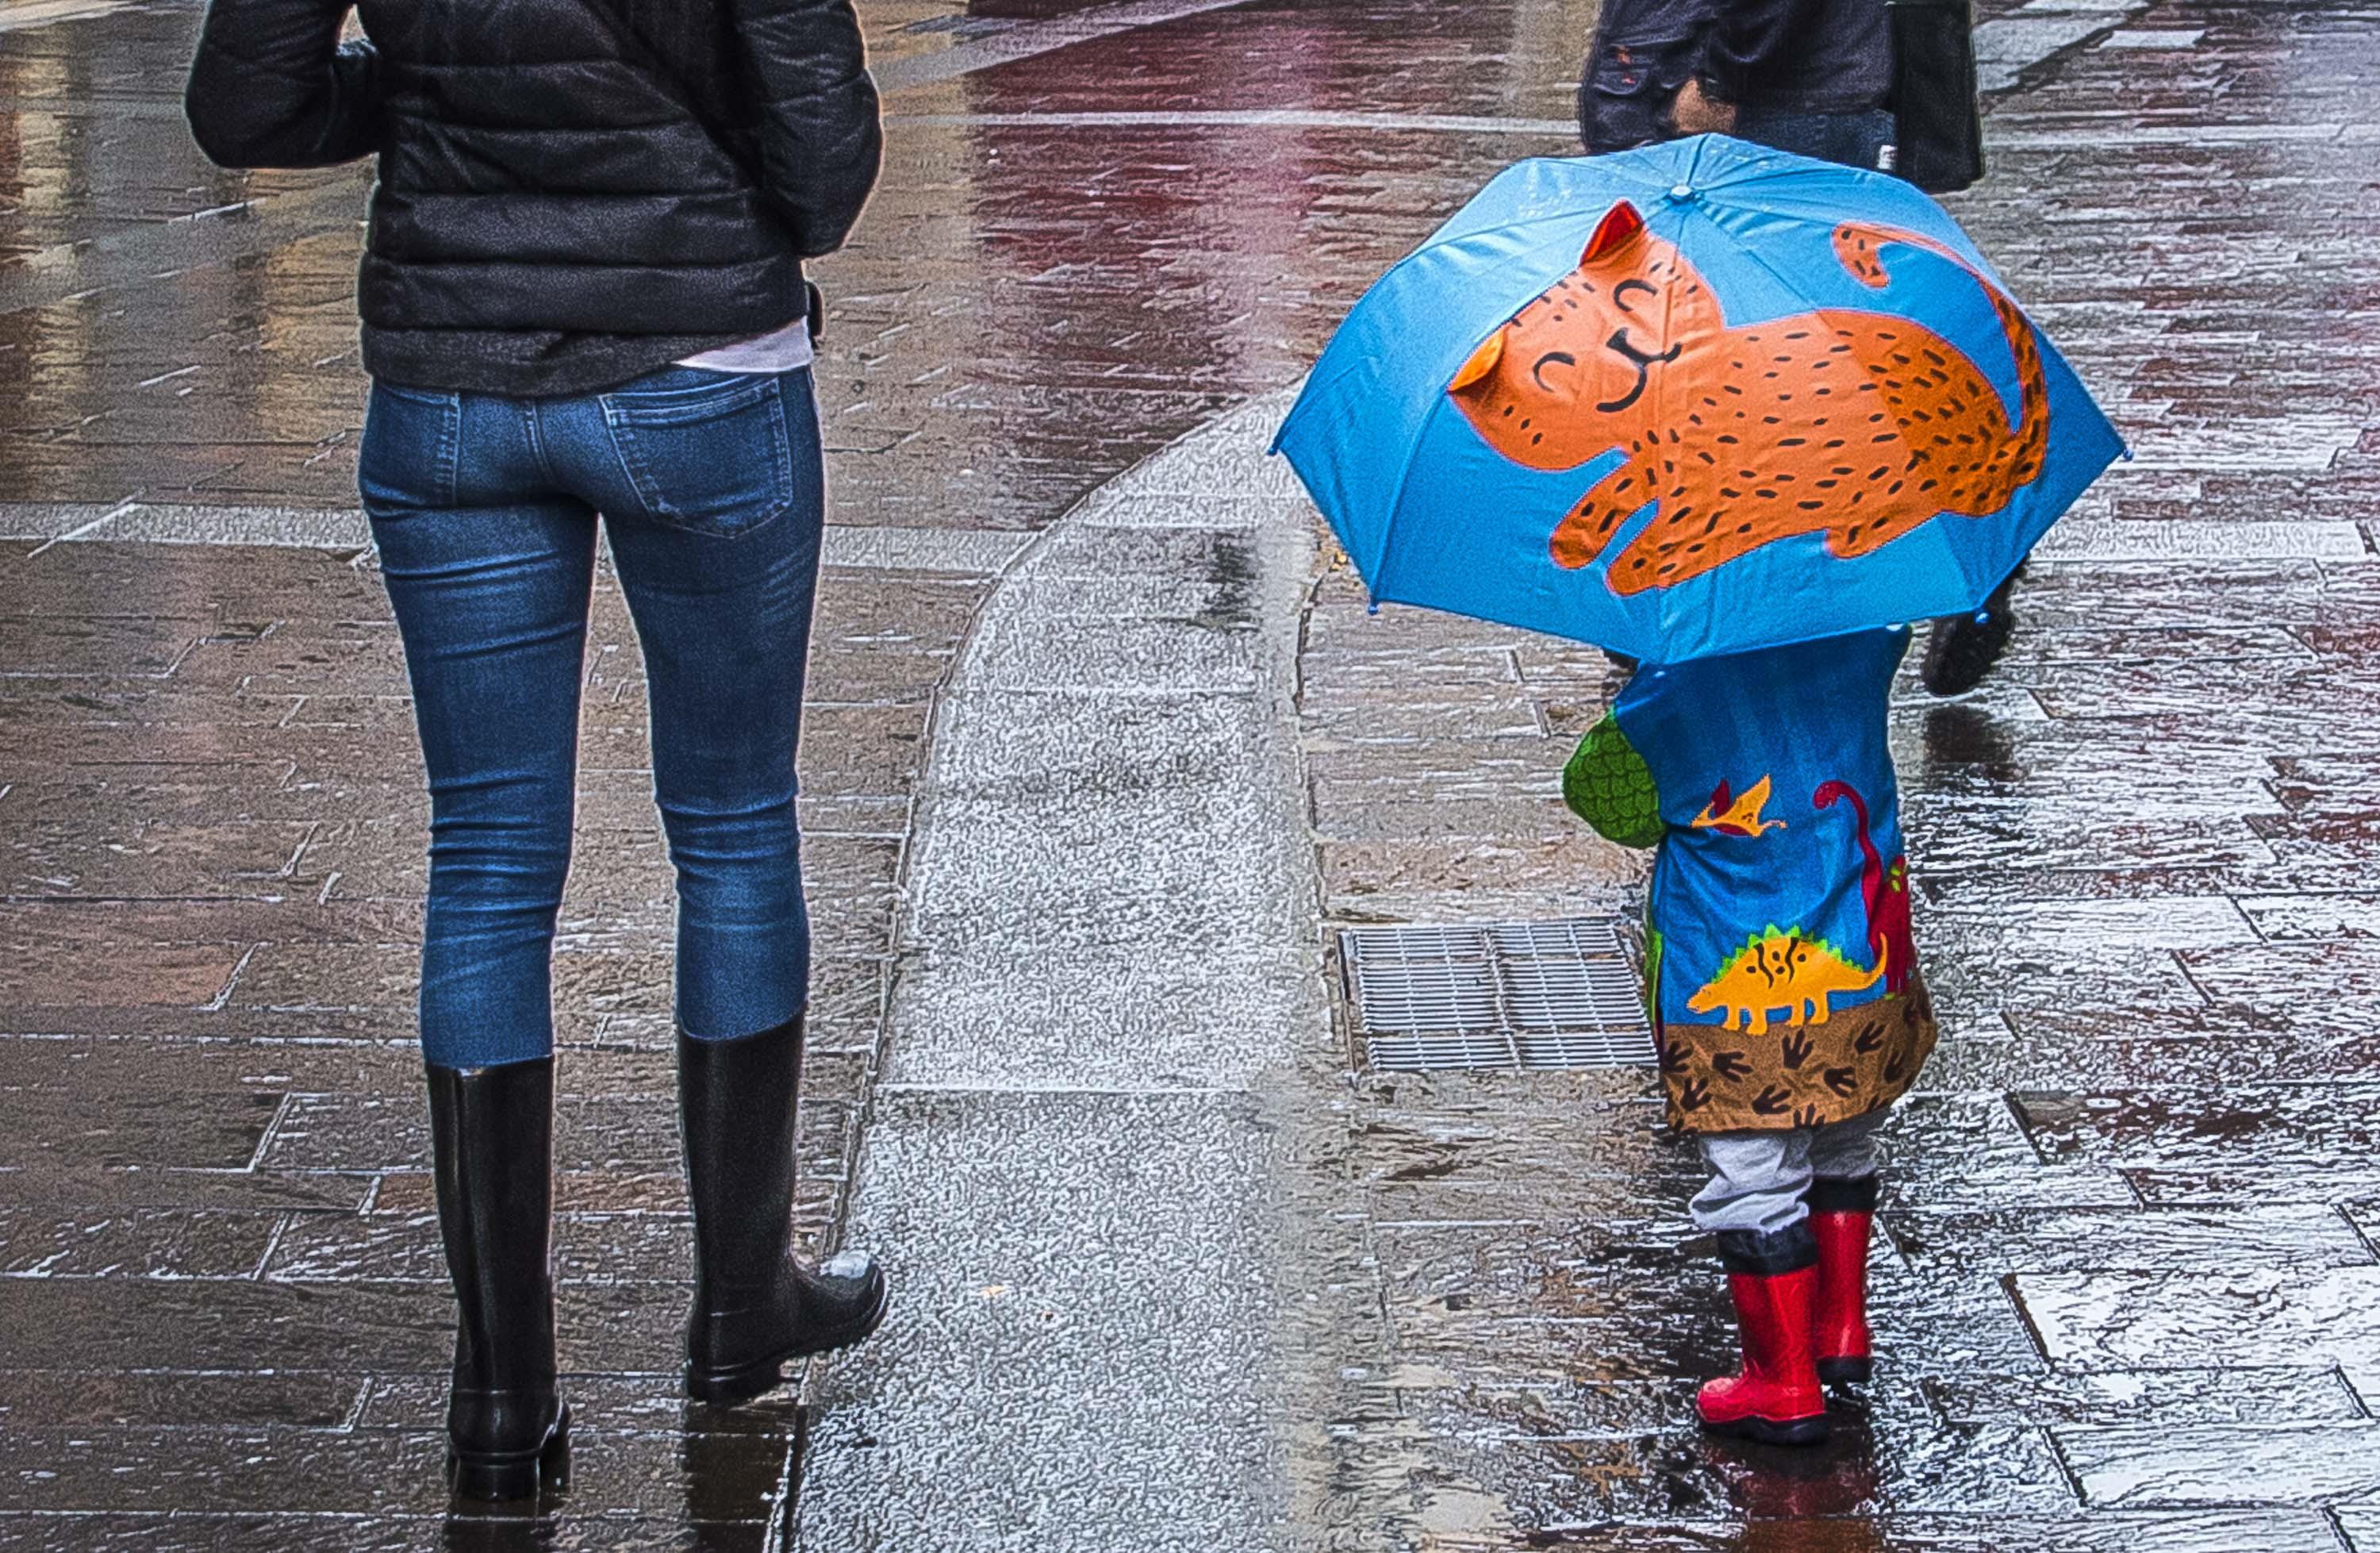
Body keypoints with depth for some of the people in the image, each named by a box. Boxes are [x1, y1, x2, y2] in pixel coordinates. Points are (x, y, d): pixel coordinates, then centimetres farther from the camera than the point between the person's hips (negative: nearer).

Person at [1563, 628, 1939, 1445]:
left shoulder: (1668, 693, -21)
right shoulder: (1864, 639, -7)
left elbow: (1607, 800, -7)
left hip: (1733, 988, -5)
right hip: (1864, 965, 6)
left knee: (1753, 1179, 6)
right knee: (1841, 1145, 26)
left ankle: (1786, 1384, 13)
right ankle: (1843, 1328, 36)